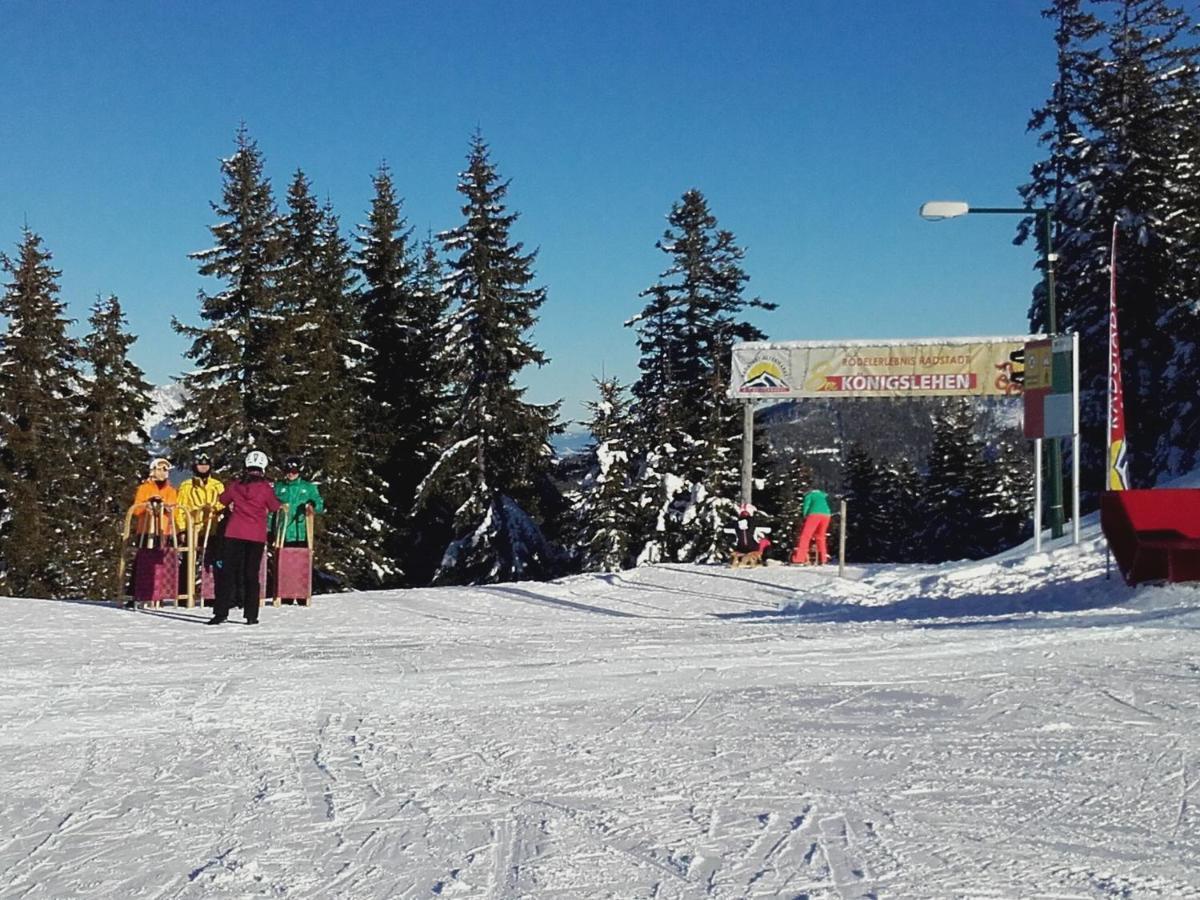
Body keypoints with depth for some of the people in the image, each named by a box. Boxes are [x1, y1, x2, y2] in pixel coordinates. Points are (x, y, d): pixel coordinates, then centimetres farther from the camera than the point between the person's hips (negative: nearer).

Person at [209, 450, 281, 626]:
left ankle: (221, 612, -2)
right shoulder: (265, 488, -7)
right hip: (256, 536, -1)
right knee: (251, 574, 5)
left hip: (234, 533, 1)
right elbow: (275, 507, 6)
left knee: (227, 572, 5)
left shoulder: (236, 486, 2)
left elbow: (223, 499, 18)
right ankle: (251, 615, 3)